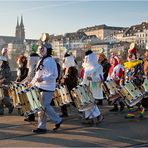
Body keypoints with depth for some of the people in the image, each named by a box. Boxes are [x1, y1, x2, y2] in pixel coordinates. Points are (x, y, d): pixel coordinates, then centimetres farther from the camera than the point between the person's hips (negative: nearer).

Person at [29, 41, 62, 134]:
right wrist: (32, 82, 19)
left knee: (44, 106, -7)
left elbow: (54, 75, -21)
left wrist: (43, 79, -31)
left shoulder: (50, 61, -13)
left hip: (47, 88, -9)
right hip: (40, 87, 9)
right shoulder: (41, 60, 17)